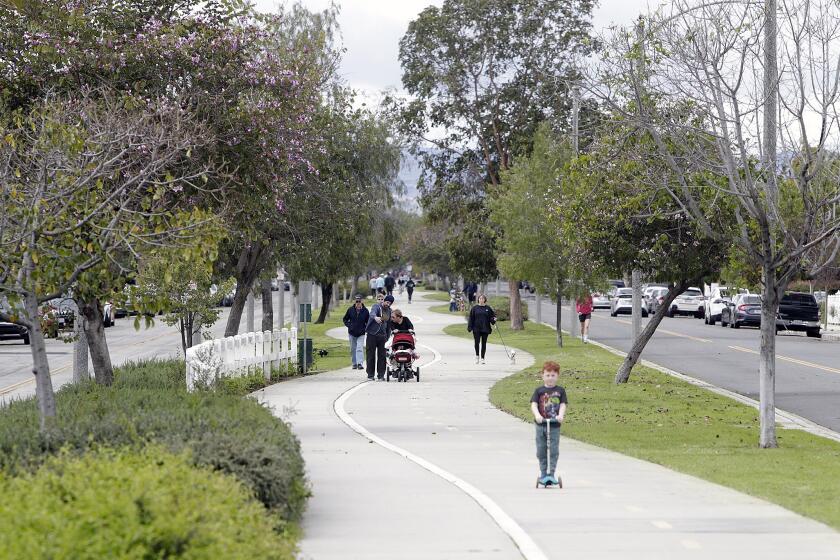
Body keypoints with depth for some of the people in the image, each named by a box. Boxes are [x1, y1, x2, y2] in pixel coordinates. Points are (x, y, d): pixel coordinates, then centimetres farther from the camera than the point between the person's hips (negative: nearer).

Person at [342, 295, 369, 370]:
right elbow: (345, 319, 11)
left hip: (361, 334, -2)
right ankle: (354, 364, 20)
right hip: (352, 333, 2)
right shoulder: (350, 310, -1)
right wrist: (349, 325, -4)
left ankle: (360, 363, -21)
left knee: (360, 348, -15)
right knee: (353, 349, 10)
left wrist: (365, 328, -6)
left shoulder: (365, 311, -3)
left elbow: (368, 322, 8)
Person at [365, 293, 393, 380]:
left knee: (382, 356, 1)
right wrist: (375, 317, -52)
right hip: (372, 334, -5)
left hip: (382, 336, 5)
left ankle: (381, 375, 7)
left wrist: (388, 337, 14)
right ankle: (370, 375, 6)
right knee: (371, 355, -1)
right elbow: (372, 313, -29)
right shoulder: (376, 306, -5)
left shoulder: (389, 311, 14)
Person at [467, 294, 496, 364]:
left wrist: (493, 320, -12)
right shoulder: (474, 308, 4)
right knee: (476, 342, -7)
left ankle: (482, 358, 10)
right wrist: (469, 327, -1)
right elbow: (471, 318, 4)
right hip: (476, 329, -1)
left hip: (485, 329, 1)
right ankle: (477, 355, 14)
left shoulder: (488, 308, 5)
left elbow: (492, 316, 11)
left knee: (484, 343, 3)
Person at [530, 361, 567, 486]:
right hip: (541, 425, 0)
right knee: (541, 451, 5)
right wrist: (537, 415, -24)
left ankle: (551, 474, 2)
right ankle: (543, 474, 14)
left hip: (555, 425, 0)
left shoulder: (560, 391, 4)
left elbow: (563, 405, -4)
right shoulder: (539, 391, 3)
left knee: (554, 450, -4)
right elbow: (534, 405, -6)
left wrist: (560, 415, -23)